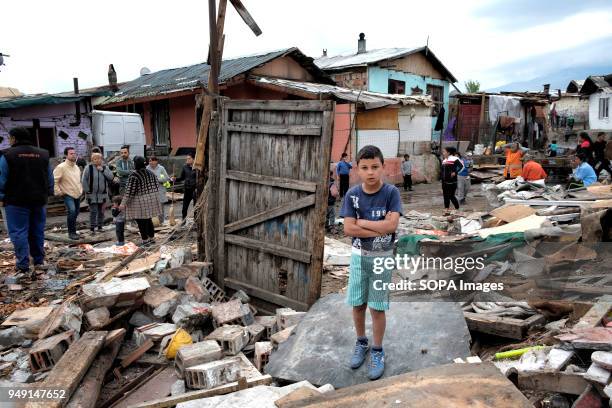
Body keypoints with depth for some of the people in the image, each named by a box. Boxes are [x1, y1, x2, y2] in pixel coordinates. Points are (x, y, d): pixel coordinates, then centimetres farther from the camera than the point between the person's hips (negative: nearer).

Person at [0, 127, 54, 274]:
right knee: (37, 231, 13)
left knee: (19, 232, 0)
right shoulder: (43, 154, 6)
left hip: (17, 201, -4)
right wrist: (47, 194, 16)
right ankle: (39, 261, 19)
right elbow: (50, 178, 10)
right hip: (39, 200, 5)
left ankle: (23, 265, 0)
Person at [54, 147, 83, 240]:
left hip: (77, 195, 7)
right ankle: (71, 232, -13)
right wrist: (58, 192, -14)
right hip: (68, 195, -7)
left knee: (76, 213, 11)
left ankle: (73, 231, 27)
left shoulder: (77, 167, 12)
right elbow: (54, 181, -13)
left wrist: (81, 190, 18)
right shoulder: (61, 167, -11)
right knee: (72, 211, -23)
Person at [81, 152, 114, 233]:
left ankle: (100, 226, 22)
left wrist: (103, 170, -16)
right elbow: (84, 180, -5)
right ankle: (92, 228, 2)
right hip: (92, 194, -3)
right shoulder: (88, 168, -5)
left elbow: (111, 177, -8)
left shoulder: (105, 168, 5)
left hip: (102, 194, 3)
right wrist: (87, 190, -9)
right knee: (93, 211, -6)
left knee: (101, 211, 10)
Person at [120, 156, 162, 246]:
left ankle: (145, 241, 6)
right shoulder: (150, 173, 4)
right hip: (152, 200, 7)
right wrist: (154, 197, 22)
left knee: (141, 222, 2)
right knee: (148, 219, 18)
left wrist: (123, 203, -14)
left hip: (140, 202, -7)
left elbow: (129, 191, -18)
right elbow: (157, 186, 10)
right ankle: (151, 238, 25)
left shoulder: (134, 176, -17)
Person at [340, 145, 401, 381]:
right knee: (357, 305, 13)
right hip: (359, 256, 3)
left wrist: (362, 222, -15)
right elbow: (348, 229, -13)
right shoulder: (352, 194, -6)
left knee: (377, 308, 5)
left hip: (382, 257, -2)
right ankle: (361, 343, 35)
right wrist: (380, 228, -18)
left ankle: (377, 352, 23)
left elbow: (392, 225, -21)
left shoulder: (391, 192, -12)